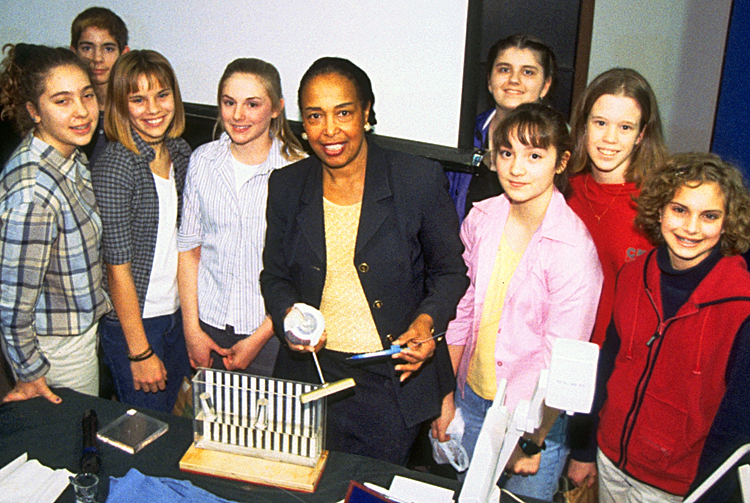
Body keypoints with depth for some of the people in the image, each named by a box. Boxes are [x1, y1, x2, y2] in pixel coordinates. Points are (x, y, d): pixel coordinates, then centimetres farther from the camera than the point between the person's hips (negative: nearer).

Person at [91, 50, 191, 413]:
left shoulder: (179, 152, 2)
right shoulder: (114, 166, -20)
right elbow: (117, 266, -18)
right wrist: (140, 352, -16)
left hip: (176, 314, 7)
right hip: (131, 320, -6)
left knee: (171, 413, 22)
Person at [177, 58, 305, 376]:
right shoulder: (203, 161, 0)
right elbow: (188, 246, 5)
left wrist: (257, 340, -11)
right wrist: (192, 329, 0)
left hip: (272, 331, -3)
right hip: (209, 325, 3)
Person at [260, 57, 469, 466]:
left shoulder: (420, 180, -9)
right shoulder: (286, 186, 1)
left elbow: (451, 271, -1)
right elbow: (274, 275, 10)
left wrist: (427, 321, -18)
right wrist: (288, 315, -10)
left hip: (393, 379, -2)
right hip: (310, 374, 3)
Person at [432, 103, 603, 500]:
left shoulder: (572, 249, -22)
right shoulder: (481, 219, -5)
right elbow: (464, 310, 4)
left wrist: (533, 442, -10)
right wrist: (446, 395, 7)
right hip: (473, 400, 5)